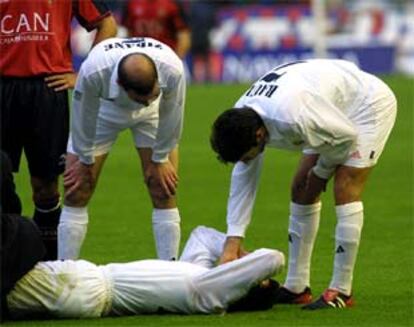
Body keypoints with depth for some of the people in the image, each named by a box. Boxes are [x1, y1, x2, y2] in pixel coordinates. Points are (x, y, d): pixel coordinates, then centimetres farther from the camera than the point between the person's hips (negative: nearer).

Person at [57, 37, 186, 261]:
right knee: (77, 191, -5)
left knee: (163, 191, -7)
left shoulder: (172, 71, -41)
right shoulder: (92, 72, -44)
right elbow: (83, 117, -23)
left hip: (150, 116, 1)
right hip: (104, 109, -1)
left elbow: (170, 117, -19)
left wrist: (160, 160, -7)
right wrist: (86, 161, -8)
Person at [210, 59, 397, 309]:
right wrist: (233, 241, -10)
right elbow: (243, 179, -5)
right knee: (302, 190, 5)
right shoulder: (240, 119, -14)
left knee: (345, 191, -18)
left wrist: (322, 170, -8)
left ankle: (341, 291, -14)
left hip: (370, 103, -9)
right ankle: (297, 288, 11)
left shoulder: (290, 117, -41)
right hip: (337, 110, 9)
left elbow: (346, 135, -27)